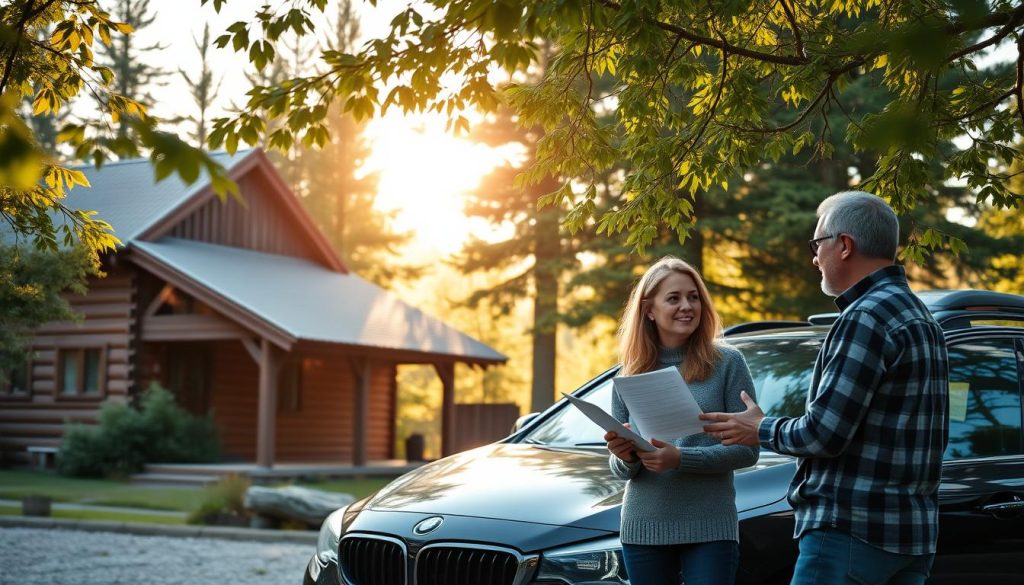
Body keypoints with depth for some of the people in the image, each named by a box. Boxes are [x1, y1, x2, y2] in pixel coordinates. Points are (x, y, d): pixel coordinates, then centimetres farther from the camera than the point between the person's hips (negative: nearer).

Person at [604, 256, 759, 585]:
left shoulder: (727, 363, -3)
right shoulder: (630, 376, 7)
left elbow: (747, 450, -6)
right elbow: (620, 470, 11)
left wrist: (680, 458, -19)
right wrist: (625, 458, -12)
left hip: (710, 528, -3)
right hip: (643, 528, 3)